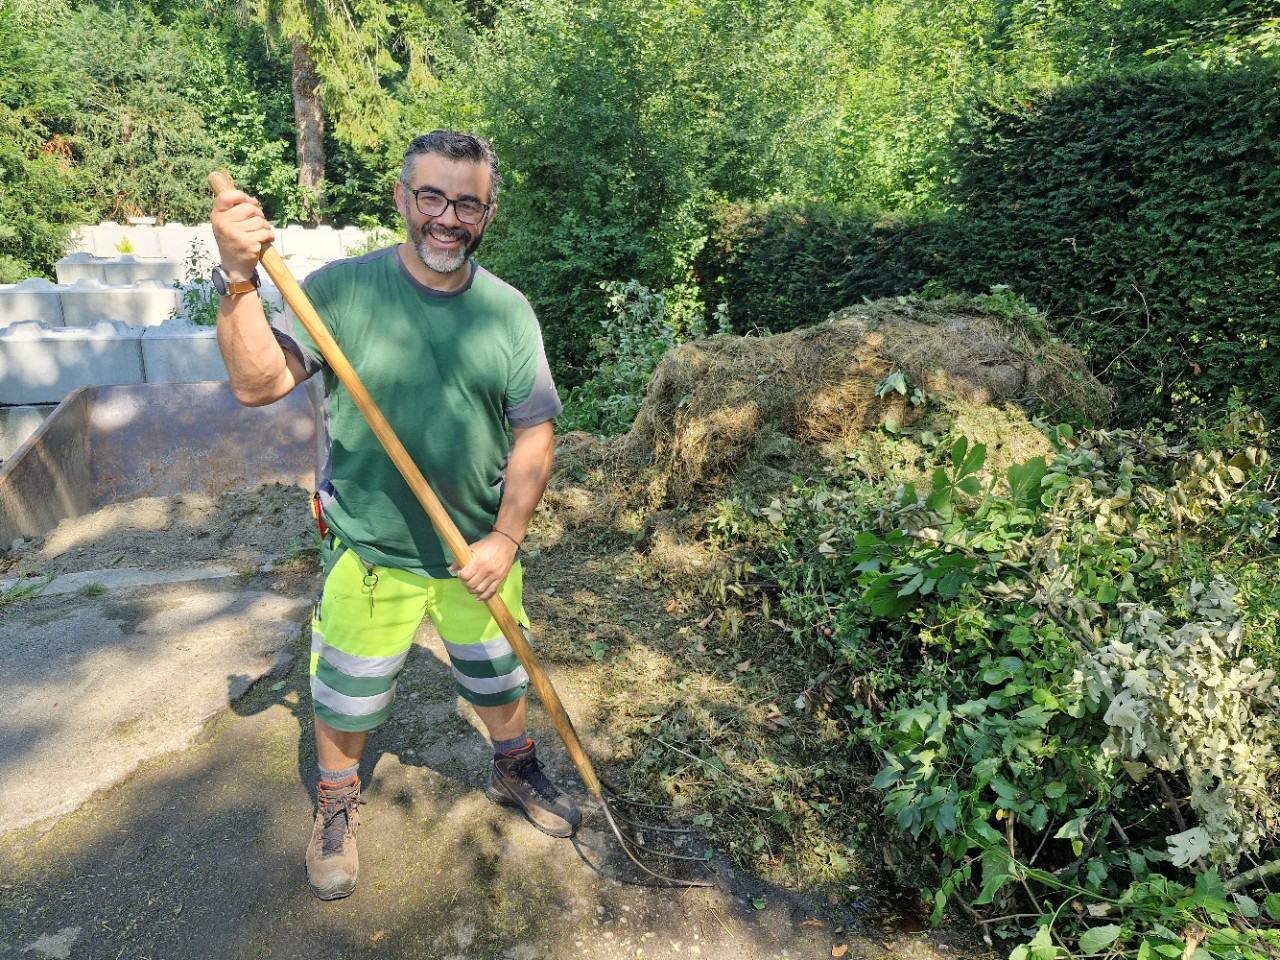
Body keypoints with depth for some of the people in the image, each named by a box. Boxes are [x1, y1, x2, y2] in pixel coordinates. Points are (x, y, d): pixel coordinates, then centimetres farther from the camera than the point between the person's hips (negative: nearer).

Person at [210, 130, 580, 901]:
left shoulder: (508, 311, -6)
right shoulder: (342, 289, -12)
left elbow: (534, 431, -4)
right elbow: (257, 382, -20)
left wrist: (506, 536, -11)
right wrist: (240, 280, -34)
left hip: (480, 549, 2)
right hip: (369, 552, -1)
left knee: (499, 678, 22)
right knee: (347, 697, 16)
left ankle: (516, 772, 52)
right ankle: (337, 807, 46)